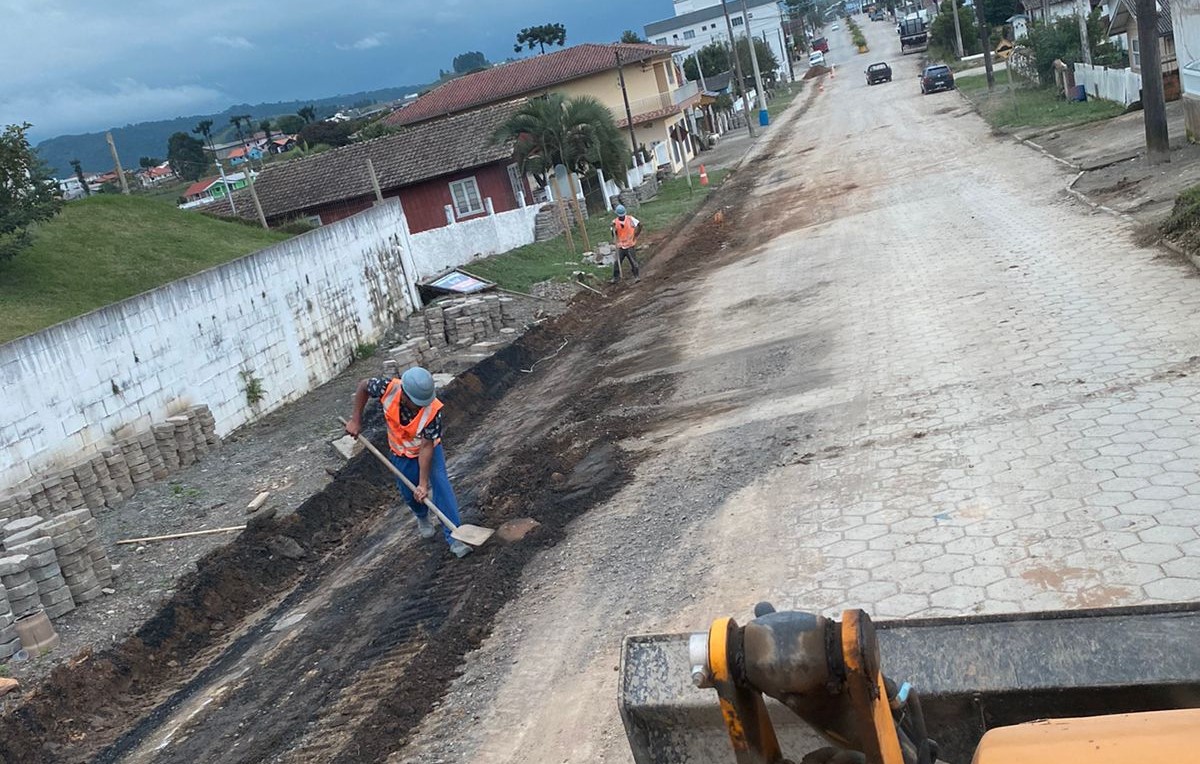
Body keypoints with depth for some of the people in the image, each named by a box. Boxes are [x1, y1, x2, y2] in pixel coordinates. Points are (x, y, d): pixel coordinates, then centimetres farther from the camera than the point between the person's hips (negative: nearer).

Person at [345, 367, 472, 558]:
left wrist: (423, 483, -30)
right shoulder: (389, 388, -33)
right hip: (402, 454, 2)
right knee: (409, 493, 13)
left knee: (441, 485, -19)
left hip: (428, 450, -2)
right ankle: (423, 518, 47)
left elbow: (426, 447, -31)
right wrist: (355, 420, -10)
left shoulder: (433, 410, -37)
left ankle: (453, 537, -11)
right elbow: (363, 386, -11)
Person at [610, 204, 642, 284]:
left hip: (630, 245, -2)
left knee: (633, 262, 3)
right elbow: (614, 235, -4)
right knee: (616, 262, 1)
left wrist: (636, 235, -2)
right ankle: (615, 278, 11)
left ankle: (637, 276, 17)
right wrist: (613, 228, -22)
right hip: (620, 246, 2)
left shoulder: (630, 219, -8)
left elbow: (640, 225, -1)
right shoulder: (615, 222, -2)